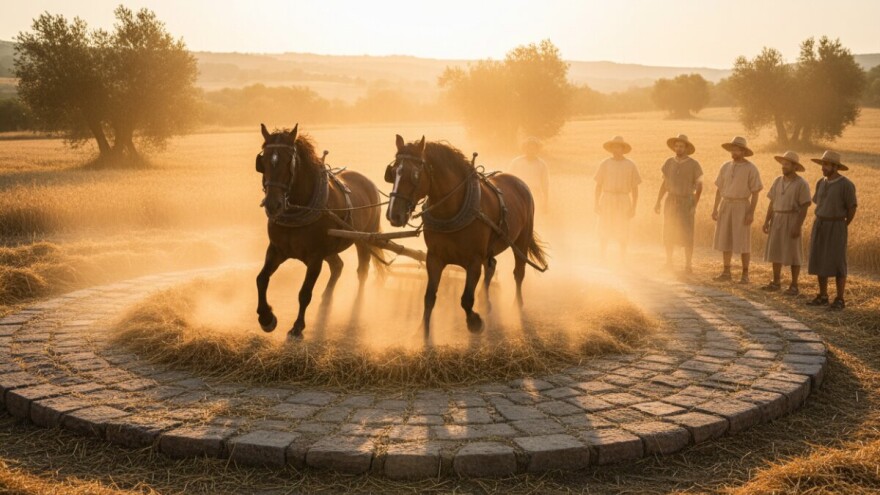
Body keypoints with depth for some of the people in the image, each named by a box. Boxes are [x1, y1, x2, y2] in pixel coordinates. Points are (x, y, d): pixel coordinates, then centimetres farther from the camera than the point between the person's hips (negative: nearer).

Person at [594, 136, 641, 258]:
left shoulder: (631, 166, 3)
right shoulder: (605, 164, 6)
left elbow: (635, 188, 3)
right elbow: (598, 185, 7)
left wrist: (633, 207, -3)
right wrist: (596, 204, -1)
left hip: (623, 202, -1)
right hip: (607, 201, 1)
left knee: (622, 234, 3)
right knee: (603, 234, -1)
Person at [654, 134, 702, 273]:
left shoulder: (693, 164, -6)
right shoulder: (669, 162, 4)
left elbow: (699, 186, -3)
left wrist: (695, 205, -11)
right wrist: (658, 202, 6)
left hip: (686, 202, -3)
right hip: (671, 201, 3)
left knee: (687, 235, -4)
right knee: (669, 234, 6)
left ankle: (688, 265, 3)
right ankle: (668, 262, 18)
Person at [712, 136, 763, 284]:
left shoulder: (750, 168, -6)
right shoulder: (725, 167, 8)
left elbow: (755, 192, -8)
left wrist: (751, 212, -14)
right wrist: (715, 208, 6)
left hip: (741, 206, -5)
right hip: (725, 205, 5)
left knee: (743, 241, -3)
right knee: (725, 240, 7)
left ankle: (745, 274, 6)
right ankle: (726, 272, 16)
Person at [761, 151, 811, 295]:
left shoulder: (801, 184, -10)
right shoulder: (778, 181, 8)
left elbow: (804, 207, -12)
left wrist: (798, 226, -19)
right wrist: (767, 220, 5)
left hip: (792, 220, -6)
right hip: (776, 220, 6)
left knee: (793, 254, 0)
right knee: (775, 251, 10)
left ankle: (794, 286, 7)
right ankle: (776, 282, 20)